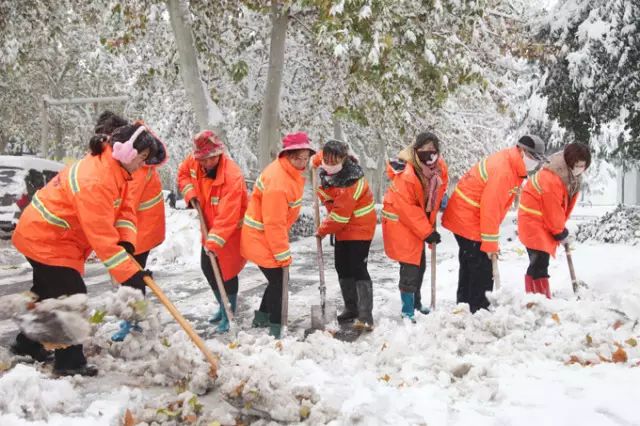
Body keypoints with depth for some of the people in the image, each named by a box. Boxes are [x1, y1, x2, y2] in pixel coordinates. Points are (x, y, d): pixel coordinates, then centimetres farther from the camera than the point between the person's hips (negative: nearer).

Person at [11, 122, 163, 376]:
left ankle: (28, 344, 44)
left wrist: (126, 240, -18)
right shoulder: (96, 181, -33)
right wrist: (129, 274, -33)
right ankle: (69, 362, 4)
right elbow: (102, 236, -35)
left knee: (48, 292, 25)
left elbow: (123, 208, 0)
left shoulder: (111, 168, -1)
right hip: (47, 240, -11)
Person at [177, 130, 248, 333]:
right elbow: (183, 174, 10)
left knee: (226, 271, -4)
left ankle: (229, 315, 13)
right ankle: (223, 306, 35)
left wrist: (215, 240, -42)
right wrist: (190, 193, -10)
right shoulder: (193, 161, -14)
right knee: (207, 267, 15)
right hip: (210, 226, 8)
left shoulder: (232, 176, -34)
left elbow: (227, 216, -37)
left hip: (232, 229, -7)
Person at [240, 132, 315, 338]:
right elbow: (273, 224, -28)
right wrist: (283, 254, -22)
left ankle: (261, 317, 36)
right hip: (261, 238, -10)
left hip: (271, 235, 10)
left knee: (278, 279, 19)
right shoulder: (277, 182, -31)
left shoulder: (290, 169, 0)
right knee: (278, 280, -5)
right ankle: (276, 330, 6)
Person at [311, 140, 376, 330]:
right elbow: (318, 157, 19)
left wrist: (323, 230, -13)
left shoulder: (350, 184, -32)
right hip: (343, 226, 9)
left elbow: (338, 216, -27)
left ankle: (365, 316, -18)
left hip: (359, 226, -9)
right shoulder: (329, 169, -8)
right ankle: (351, 309, 22)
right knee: (342, 268, 11)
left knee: (357, 268, -16)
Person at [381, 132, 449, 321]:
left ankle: (416, 301, 40)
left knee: (420, 264, 20)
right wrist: (427, 232, -24)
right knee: (410, 266, -10)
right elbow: (407, 209, -28)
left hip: (419, 221, 8)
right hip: (400, 220, -8)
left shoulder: (440, 167, -10)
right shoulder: (406, 175, -32)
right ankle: (407, 311, 2)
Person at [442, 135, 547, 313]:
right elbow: (490, 208, -26)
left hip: (465, 219, 10)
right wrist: (491, 244, -21)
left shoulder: (512, 168, 7)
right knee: (482, 268, -7)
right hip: (468, 221, -10)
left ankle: (465, 307, 28)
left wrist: (492, 241, 11)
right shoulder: (502, 170, -24)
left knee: (470, 266, 18)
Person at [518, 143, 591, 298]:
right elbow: (553, 211, -21)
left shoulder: (572, 176, 2)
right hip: (533, 219, -10)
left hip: (544, 221, 10)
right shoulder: (551, 179, -28)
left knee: (539, 263, 14)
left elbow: (567, 203, 13)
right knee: (540, 263, -14)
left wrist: (561, 226, 9)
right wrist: (561, 233, -9)